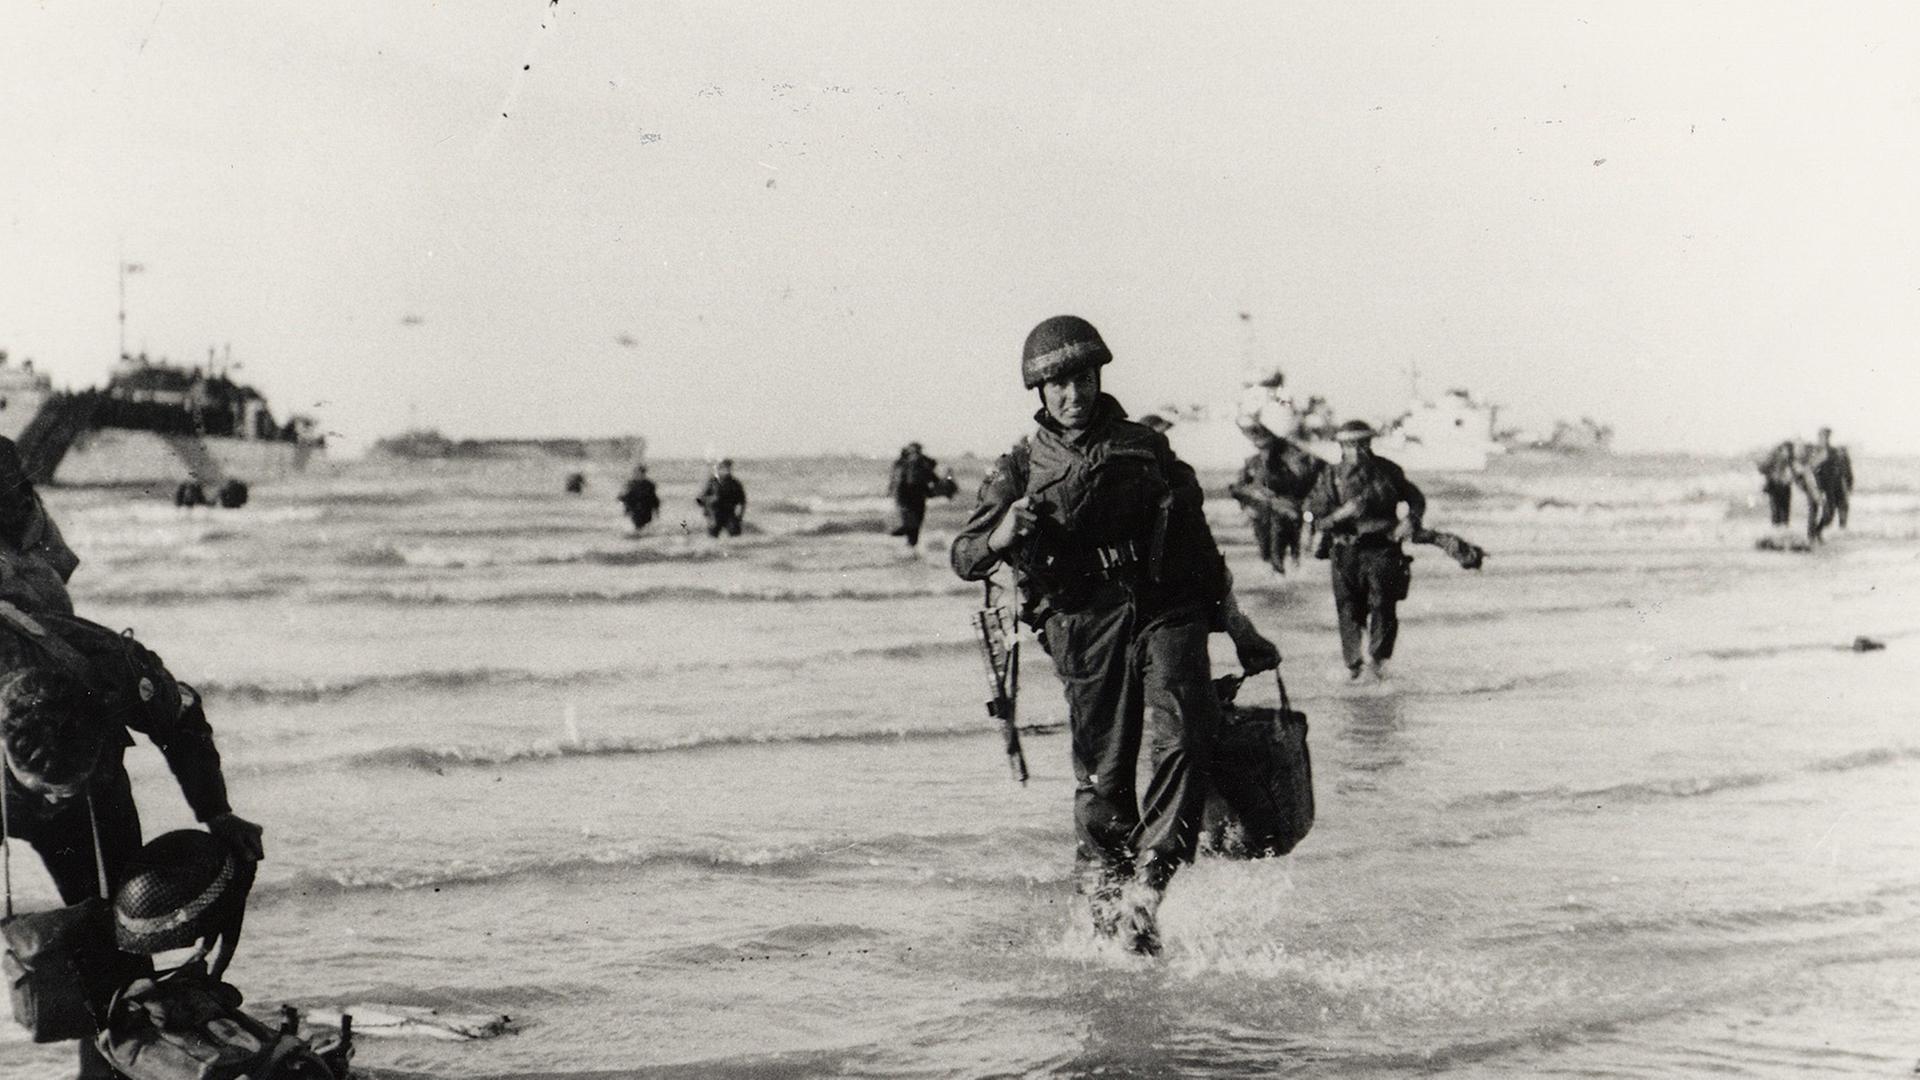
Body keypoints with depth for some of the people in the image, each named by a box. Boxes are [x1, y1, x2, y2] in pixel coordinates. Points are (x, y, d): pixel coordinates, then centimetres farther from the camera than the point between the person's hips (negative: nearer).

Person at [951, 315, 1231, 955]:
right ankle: (1103, 882, 19)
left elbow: (1195, 534, 25)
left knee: (1181, 739, -20)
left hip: (1167, 610, 1)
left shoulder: (1144, 447, 17)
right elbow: (964, 557, 5)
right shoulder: (1020, 470, 11)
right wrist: (1002, 536, -17)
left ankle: (1153, 878, -19)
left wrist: (1225, 613, 22)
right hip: (1086, 625, -1)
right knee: (1104, 772, -1)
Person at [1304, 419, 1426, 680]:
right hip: (1346, 552, 1)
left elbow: (1416, 498, 18)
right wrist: (1342, 513, -20)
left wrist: (1411, 521, -1)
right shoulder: (1330, 478, 3)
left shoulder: (1387, 471, 5)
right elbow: (1315, 518, -2)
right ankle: (1353, 663, 16)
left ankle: (1376, 656, -3)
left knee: (1383, 603, -13)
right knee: (1349, 609, 2)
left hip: (1383, 548, 0)